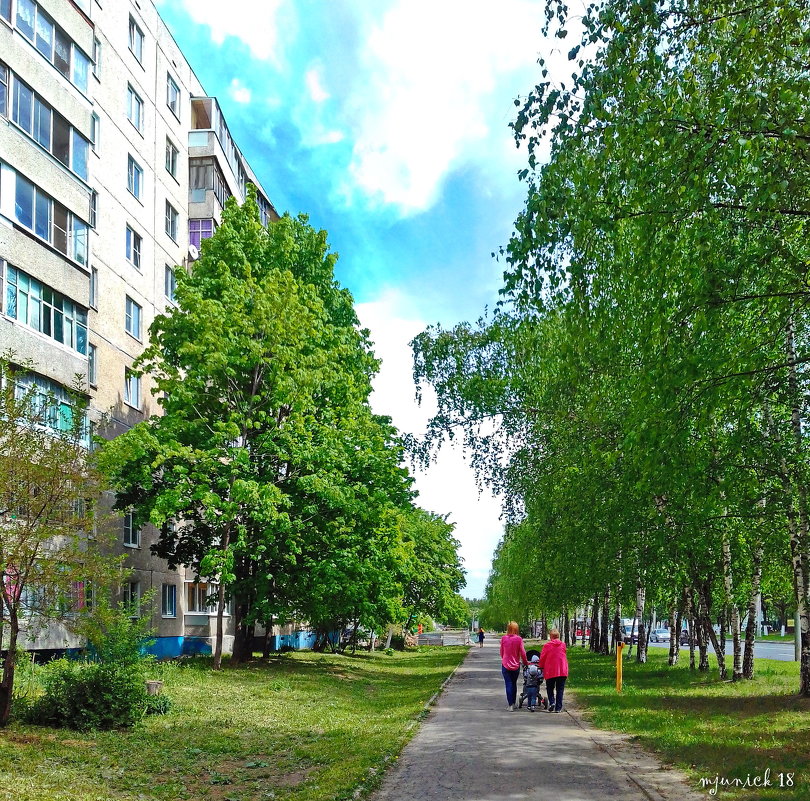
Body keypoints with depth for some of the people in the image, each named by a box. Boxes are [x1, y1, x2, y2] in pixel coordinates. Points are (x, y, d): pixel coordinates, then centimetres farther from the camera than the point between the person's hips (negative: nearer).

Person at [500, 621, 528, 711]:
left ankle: (510, 705, -1)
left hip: (505, 665, 0)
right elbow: (522, 652, -6)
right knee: (514, 684, 17)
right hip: (516, 665, 0)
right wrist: (525, 662, 10)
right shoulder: (519, 639, -10)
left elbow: (501, 652, 6)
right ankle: (513, 704, 26)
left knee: (508, 684, 3)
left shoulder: (503, 638, -5)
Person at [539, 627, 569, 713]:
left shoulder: (547, 646, -7)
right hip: (562, 671, 2)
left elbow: (542, 658, -1)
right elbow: (563, 656, 12)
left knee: (550, 689, 14)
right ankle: (558, 708, 7)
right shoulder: (563, 645, 2)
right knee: (560, 690, 10)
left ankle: (552, 702, -8)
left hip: (550, 671, -2)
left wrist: (541, 667, 17)